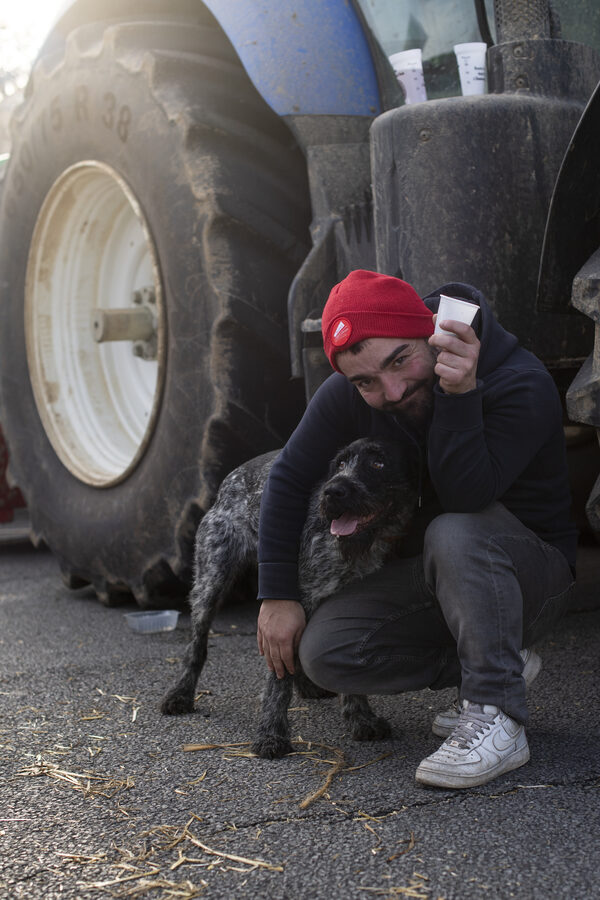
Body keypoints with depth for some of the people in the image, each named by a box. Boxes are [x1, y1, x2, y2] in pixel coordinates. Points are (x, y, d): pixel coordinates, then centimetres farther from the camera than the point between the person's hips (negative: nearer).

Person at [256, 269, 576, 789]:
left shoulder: (522, 385, -25)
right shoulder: (349, 395, -12)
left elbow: (464, 496, -36)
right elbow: (290, 478, -2)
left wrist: (459, 392, -45)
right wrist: (277, 595, -6)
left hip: (531, 582, -5)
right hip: (432, 579, 5)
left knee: (455, 535, -38)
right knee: (324, 650, -17)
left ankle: (497, 718, -28)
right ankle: (496, 666, -4)